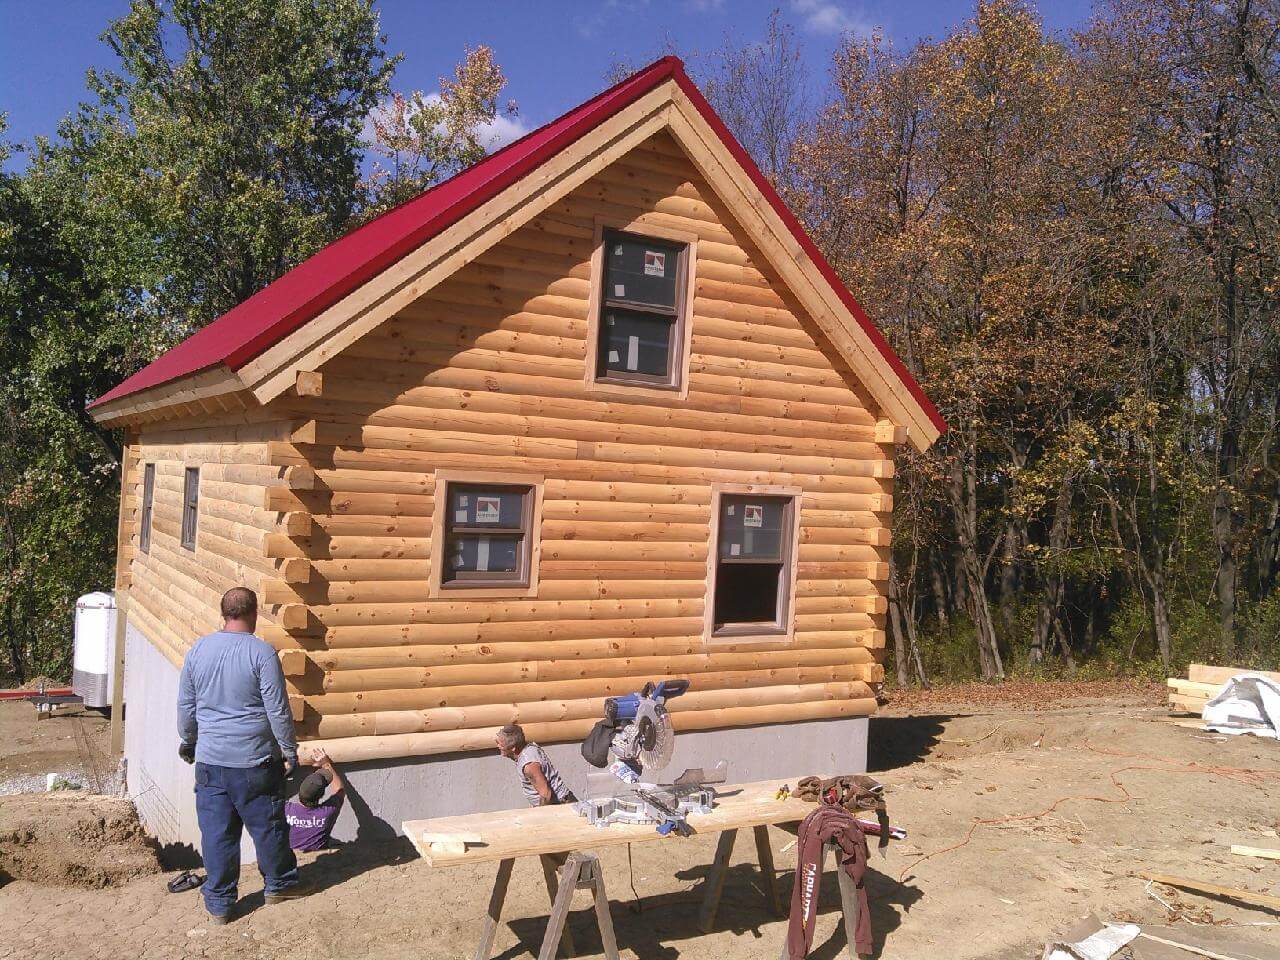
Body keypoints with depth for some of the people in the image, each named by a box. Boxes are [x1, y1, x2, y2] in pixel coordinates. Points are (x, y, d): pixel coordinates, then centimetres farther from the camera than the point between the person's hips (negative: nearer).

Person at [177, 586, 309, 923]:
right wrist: (290, 750, -1)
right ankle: (280, 884, 30)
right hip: (255, 761, -3)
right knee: (268, 826, 13)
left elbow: (186, 705, 10)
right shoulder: (262, 652, -15)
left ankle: (218, 903, 19)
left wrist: (187, 741, 26)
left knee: (216, 832, 11)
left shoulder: (198, 650, 0)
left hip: (210, 759, 4)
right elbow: (278, 710, -12)